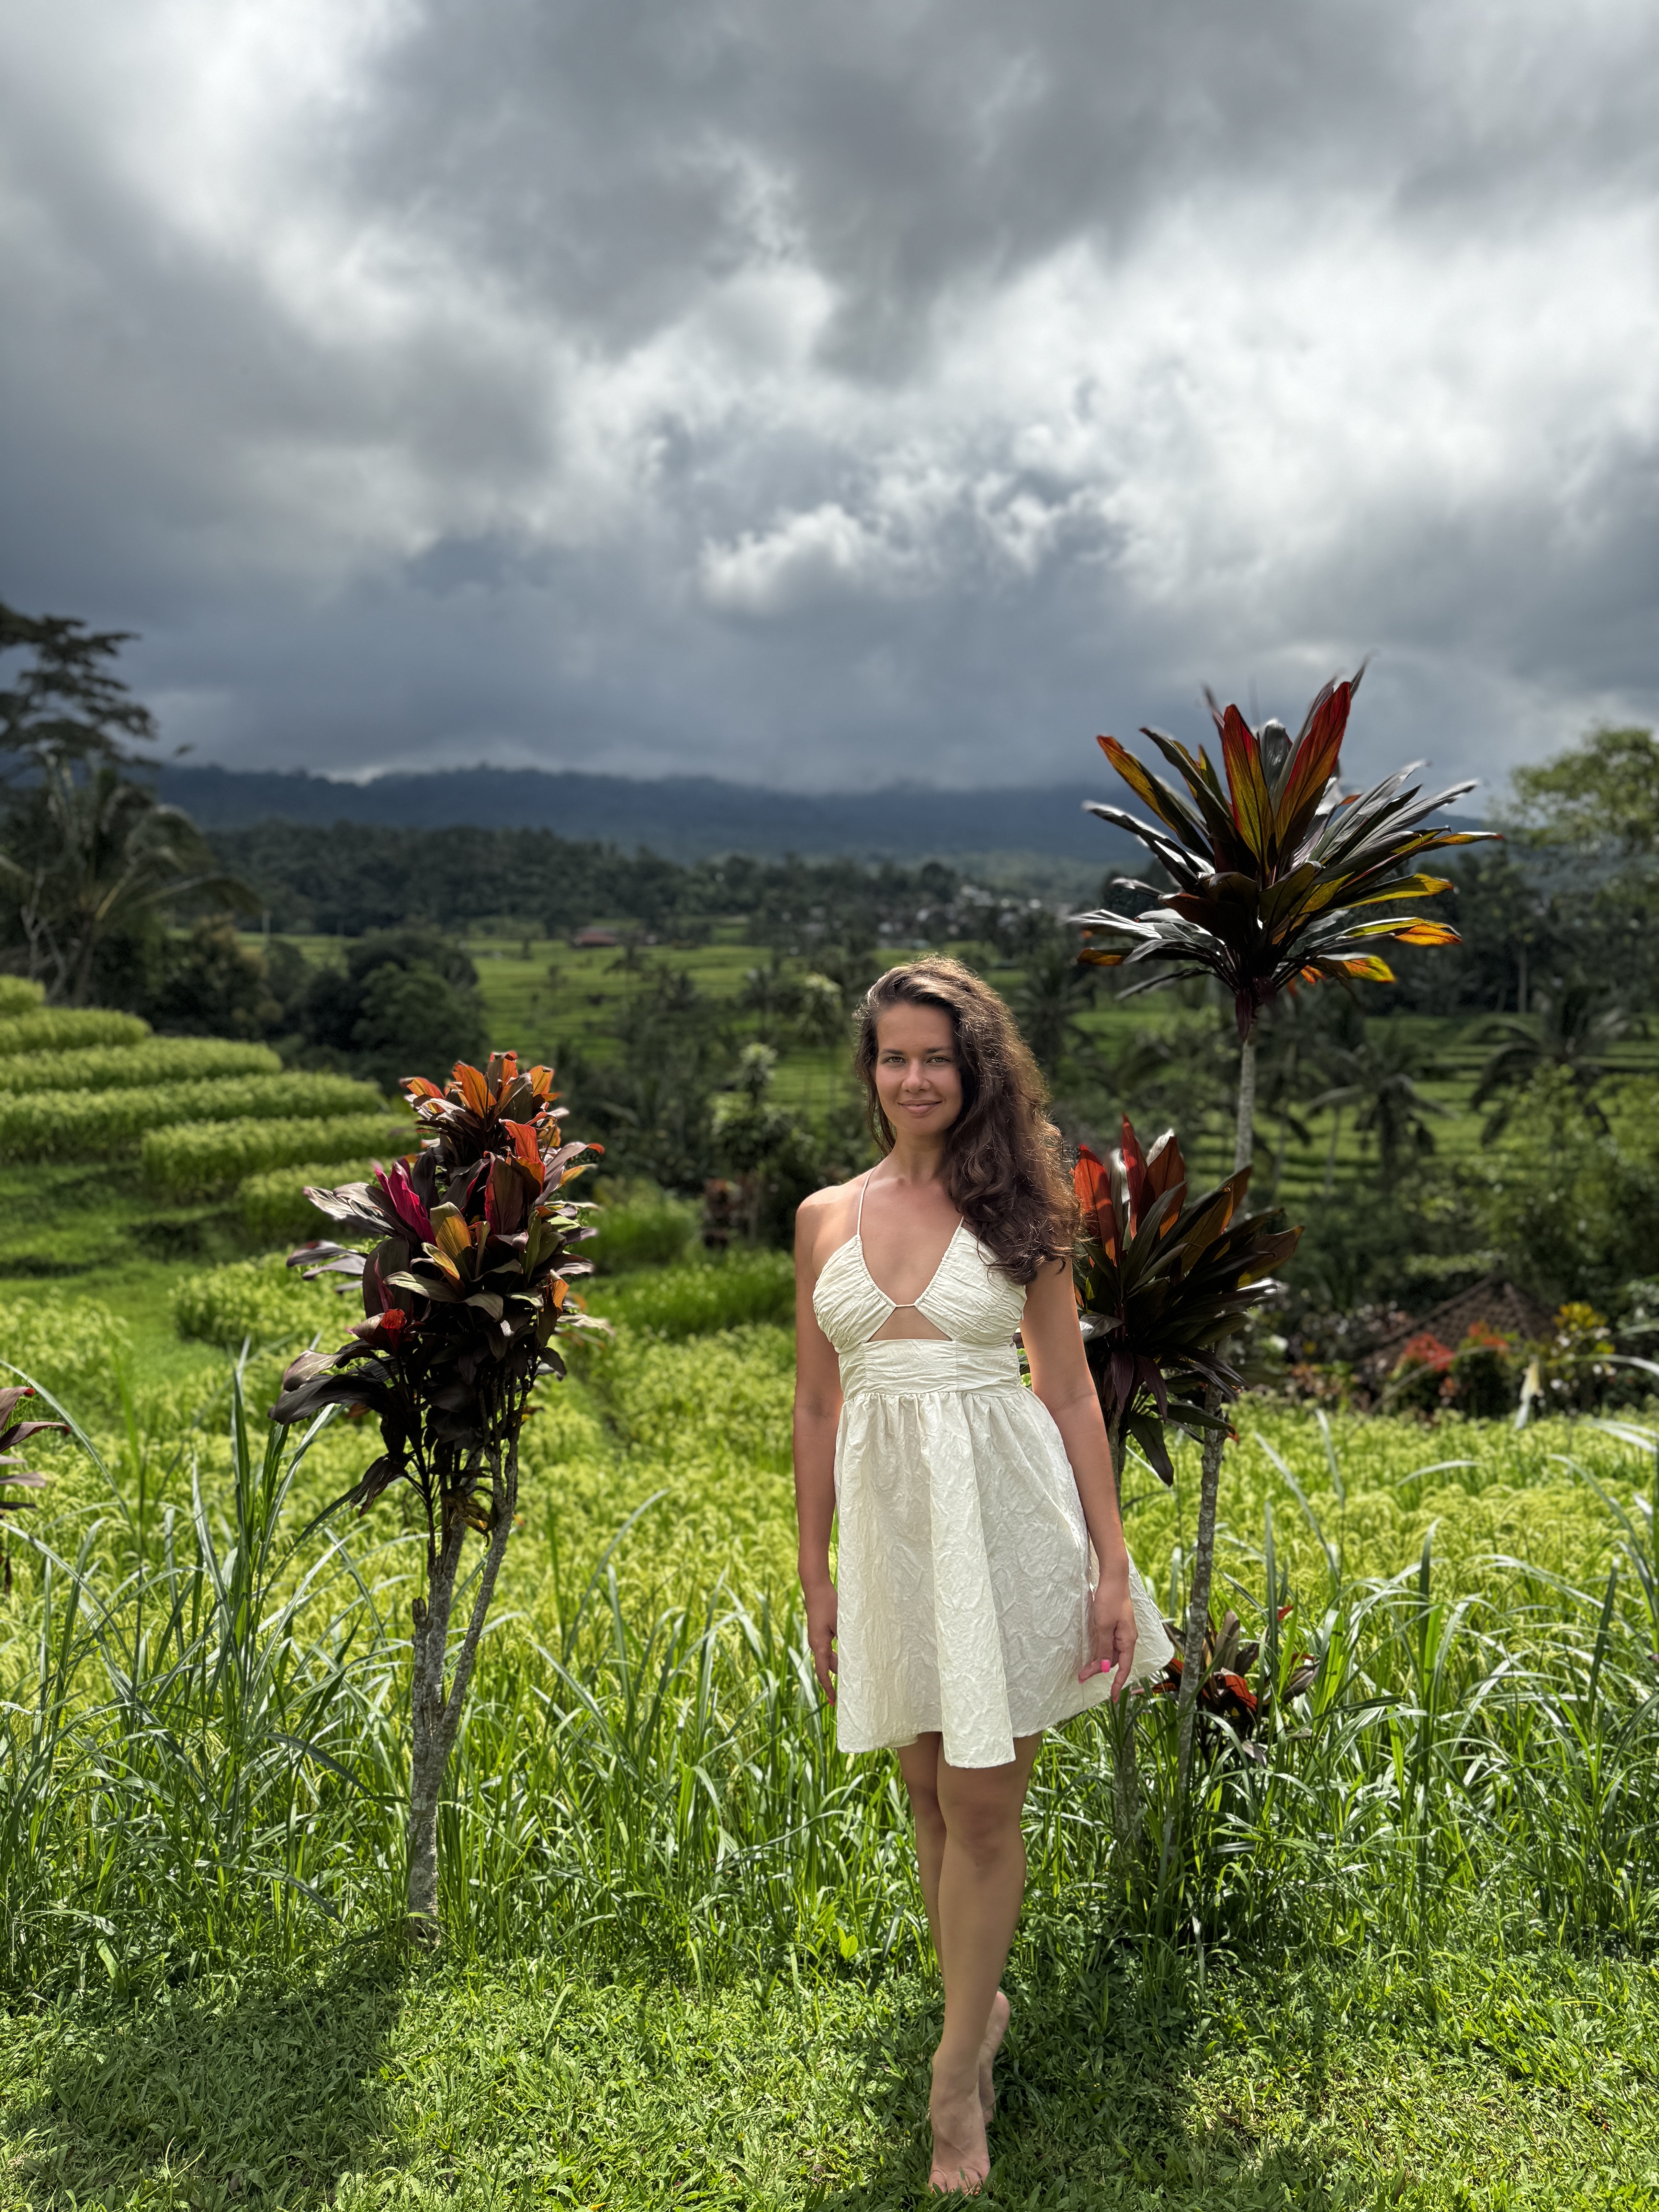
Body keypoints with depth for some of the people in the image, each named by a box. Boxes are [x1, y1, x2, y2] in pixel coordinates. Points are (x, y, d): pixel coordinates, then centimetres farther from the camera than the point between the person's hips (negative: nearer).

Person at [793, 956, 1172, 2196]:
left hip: (1004, 1512, -3)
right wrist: (816, 1575, 10)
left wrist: (1113, 1563, -2)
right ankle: (982, 2007, 37)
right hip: (886, 1517, 3)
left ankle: (959, 2072, 21)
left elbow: (1070, 1390, 2)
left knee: (985, 1807, 3)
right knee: (932, 1799, 14)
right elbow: (815, 1407, 10)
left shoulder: (1016, 1203, 0)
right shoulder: (828, 1217, 6)